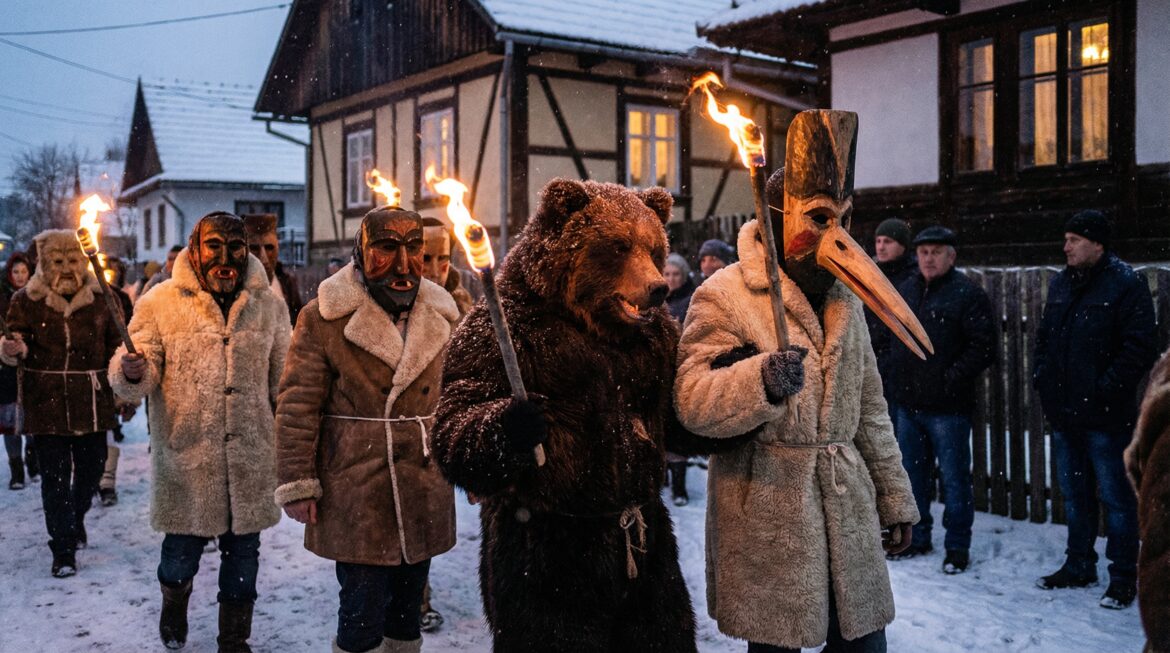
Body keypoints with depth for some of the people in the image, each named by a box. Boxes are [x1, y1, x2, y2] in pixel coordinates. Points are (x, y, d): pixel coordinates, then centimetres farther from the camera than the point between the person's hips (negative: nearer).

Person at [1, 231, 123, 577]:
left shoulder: (100, 298, 2)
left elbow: (115, 347, 6)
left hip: (91, 401, 2)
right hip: (46, 403, -2)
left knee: (91, 468, 12)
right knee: (55, 477, -1)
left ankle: (76, 519, 41)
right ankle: (63, 550, 9)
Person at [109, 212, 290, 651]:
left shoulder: (268, 305, 4)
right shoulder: (161, 303, -4)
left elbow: (282, 379, 12)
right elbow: (137, 380, -7)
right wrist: (131, 372, -30)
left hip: (251, 459, 2)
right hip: (185, 455, -2)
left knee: (242, 553, 13)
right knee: (182, 552, 9)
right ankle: (174, 605, 44)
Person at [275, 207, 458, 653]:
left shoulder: (441, 316, 7)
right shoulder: (323, 318, -8)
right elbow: (297, 406, -7)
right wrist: (297, 483, -9)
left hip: (424, 494, 5)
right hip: (355, 496, -4)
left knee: (407, 612, 16)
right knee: (363, 615, -1)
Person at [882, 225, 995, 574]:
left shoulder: (968, 294, -8)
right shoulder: (904, 291, 11)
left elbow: (983, 348, -12)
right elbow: (889, 336, 21)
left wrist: (951, 379, -16)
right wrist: (896, 372, 10)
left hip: (947, 407, -6)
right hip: (907, 403, 6)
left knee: (954, 479, 2)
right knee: (913, 474, 16)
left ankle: (957, 546, 15)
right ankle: (917, 537, 30)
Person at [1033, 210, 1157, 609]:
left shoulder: (1126, 284, -10)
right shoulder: (1061, 284, 11)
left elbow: (1140, 347, -15)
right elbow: (1044, 335, 21)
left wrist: (1107, 388, -17)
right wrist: (1042, 375, 8)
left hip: (1105, 415, -7)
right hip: (1063, 412, 7)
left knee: (1116, 498, 3)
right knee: (1074, 494, 17)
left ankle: (1123, 576, 15)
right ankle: (1078, 567, 31)